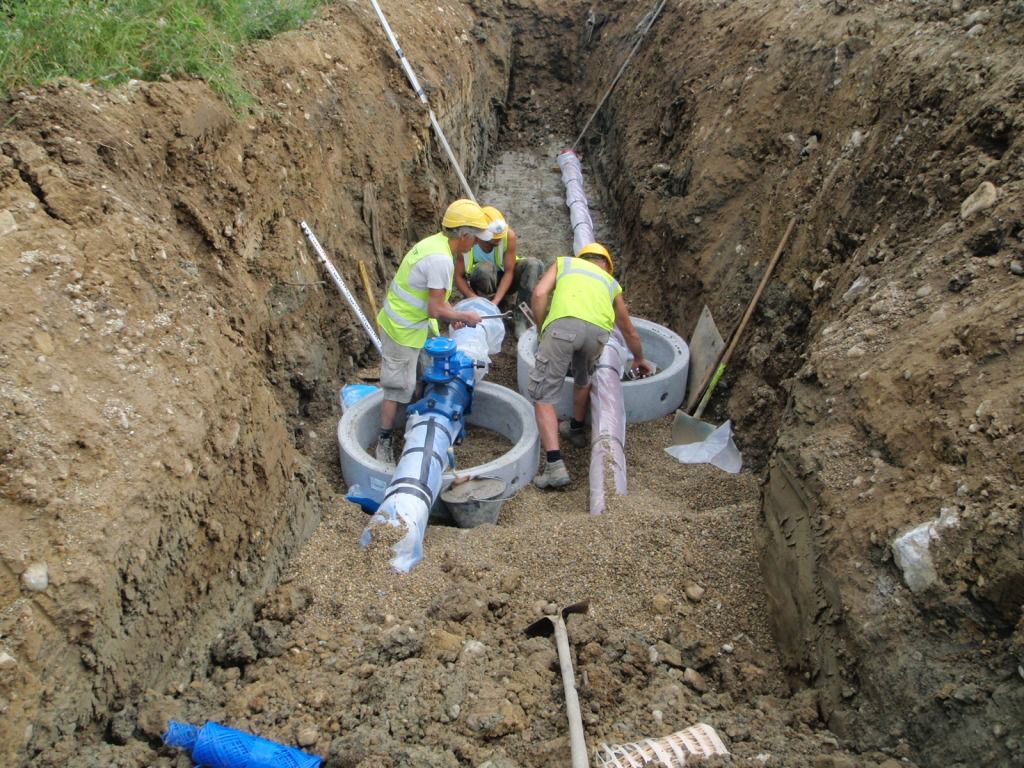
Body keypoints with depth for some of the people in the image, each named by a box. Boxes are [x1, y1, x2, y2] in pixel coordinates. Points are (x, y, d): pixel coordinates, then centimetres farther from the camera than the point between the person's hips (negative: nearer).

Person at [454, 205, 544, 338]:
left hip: (503, 282, 2)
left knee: (534, 264, -27)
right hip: (482, 284, -2)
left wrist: (496, 301, -32)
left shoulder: (509, 236, -25)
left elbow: (509, 271, -21)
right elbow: (459, 276, -19)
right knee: (484, 268, -37)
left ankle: (519, 319, -25)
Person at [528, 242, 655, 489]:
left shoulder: (564, 262, 35)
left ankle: (555, 466, -7)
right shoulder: (611, 283, 39)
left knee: (543, 396, 4)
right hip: (598, 330, 3)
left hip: (563, 324, -3)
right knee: (583, 379, 34)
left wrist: (542, 333, 25)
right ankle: (577, 430, 51)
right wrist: (639, 359, 68)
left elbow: (539, 294, 15)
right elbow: (629, 332, 50)